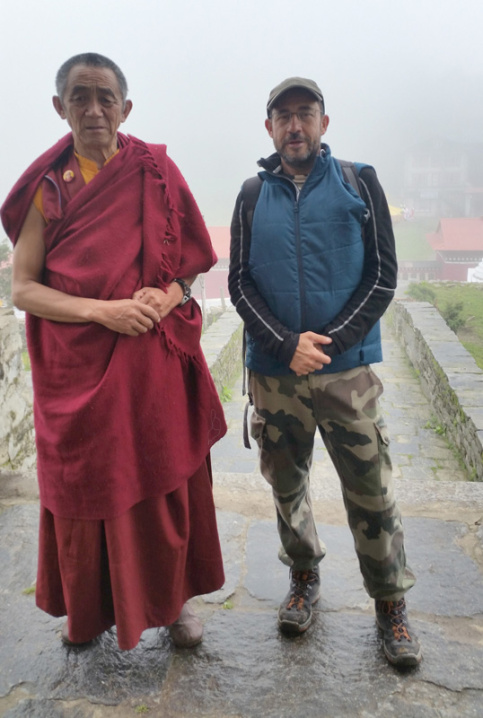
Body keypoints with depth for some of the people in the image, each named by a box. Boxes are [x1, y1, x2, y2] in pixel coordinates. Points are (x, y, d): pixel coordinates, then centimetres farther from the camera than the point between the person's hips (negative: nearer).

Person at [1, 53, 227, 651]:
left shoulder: (156, 174, 3)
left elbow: (194, 262, 6)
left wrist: (166, 296, -16)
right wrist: (102, 311, -18)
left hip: (153, 363, 0)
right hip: (76, 369, 0)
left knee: (163, 486, 8)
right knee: (83, 488, 11)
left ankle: (173, 599, 33)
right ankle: (87, 607, 37)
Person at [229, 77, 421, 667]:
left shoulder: (359, 182, 4)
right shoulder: (253, 196, 8)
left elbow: (383, 274, -1)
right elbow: (240, 284, 3)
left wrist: (328, 341, -11)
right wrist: (287, 345, -11)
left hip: (347, 369, -2)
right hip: (274, 373, 2)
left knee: (370, 492, 3)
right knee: (286, 484, 14)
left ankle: (390, 604, 24)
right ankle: (304, 579, 36)